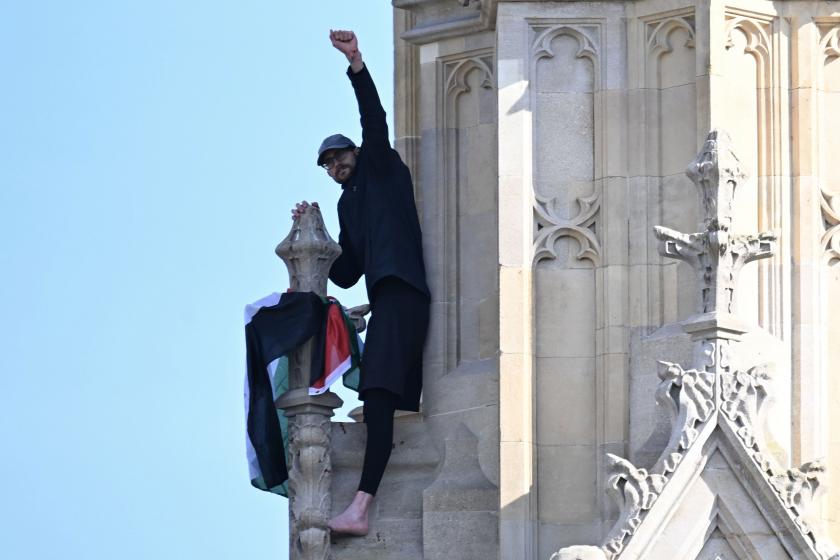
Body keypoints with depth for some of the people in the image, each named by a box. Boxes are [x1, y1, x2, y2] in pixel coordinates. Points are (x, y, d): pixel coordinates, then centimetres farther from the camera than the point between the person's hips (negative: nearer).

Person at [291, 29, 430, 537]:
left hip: (402, 293, -9)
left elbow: (375, 121, -6)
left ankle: (362, 506, -33)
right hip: (384, 296, 9)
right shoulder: (348, 203, 29)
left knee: (381, 394, -21)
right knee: (394, 406, 1)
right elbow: (345, 274, 26)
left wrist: (357, 64, -17)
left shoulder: (382, 168, 12)